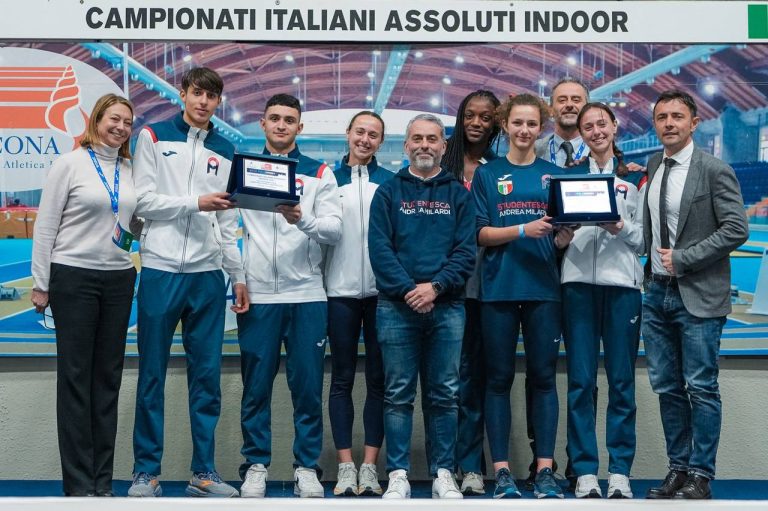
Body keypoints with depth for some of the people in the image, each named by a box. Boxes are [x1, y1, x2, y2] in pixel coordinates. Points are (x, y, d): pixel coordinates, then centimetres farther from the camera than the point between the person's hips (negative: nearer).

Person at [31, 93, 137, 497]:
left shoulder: (130, 171, 9)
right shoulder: (70, 164, -3)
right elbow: (46, 225, -4)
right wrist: (40, 283, -7)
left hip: (118, 279, 5)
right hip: (74, 277, -5)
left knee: (108, 377, 7)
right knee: (75, 376, -1)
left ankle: (102, 480, 14)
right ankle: (79, 484, 5)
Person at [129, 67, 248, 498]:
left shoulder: (226, 151, 13)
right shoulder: (154, 138, 4)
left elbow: (229, 222, 12)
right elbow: (143, 200, -5)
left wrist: (239, 275, 8)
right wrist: (196, 203, -13)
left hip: (208, 275, 3)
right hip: (160, 271, -3)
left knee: (207, 377, 5)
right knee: (153, 375, 2)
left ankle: (204, 472, 14)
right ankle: (147, 471, 13)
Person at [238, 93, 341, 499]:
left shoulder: (319, 173, 9)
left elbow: (334, 229, -1)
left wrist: (302, 219, -20)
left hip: (307, 296, 0)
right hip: (257, 295, 0)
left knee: (308, 386, 2)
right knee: (256, 387, 4)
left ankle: (307, 468, 11)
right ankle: (256, 466, 15)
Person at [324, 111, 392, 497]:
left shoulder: (392, 183, 7)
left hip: (382, 291, 0)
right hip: (340, 291, 0)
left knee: (378, 379, 3)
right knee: (342, 380, 4)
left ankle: (370, 465, 9)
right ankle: (345, 465, 9)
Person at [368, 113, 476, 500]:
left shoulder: (458, 194, 11)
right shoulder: (388, 192, 9)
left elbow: (466, 251, 1)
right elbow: (379, 248, -2)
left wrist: (436, 286, -13)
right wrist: (408, 290, -13)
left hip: (447, 308, 1)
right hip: (397, 307, -1)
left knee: (444, 394, 4)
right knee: (398, 394, 1)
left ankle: (443, 474, 12)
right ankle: (398, 475, 6)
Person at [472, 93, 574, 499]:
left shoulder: (554, 175, 10)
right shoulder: (487, 174, 6)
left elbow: (561, 237, 7)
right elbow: (481, 234, -2)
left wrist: (564, 236, -16)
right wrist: (524, 229, -17)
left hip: (543, 287, 1)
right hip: (498, 288, -1)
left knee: (543, 377, 3)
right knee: (499, 378, 3)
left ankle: (545, 469, 9)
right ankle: (501, 470, 8)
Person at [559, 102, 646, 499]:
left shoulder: (637, 176, 9)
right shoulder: (570, 174, 14)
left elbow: (643, 238, 6)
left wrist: (620, 227, -12)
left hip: (622, 283, -1)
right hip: (578, 283, 1)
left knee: (621, 380, 0)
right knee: (581, 380, 0)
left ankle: (620, 473, 8)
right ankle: (585, 472, 6)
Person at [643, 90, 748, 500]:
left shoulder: (714, 170, -8)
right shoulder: (652, 168, 9)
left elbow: (736, 229, -14)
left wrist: (682, 259, -15)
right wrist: (650, 263, 6)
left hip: (697, 294, -6)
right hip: (657, 292, 6)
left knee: (701, 389, 0)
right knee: (667, 388, 9)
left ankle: (699, 477, 8)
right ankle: (677, 469, 19)